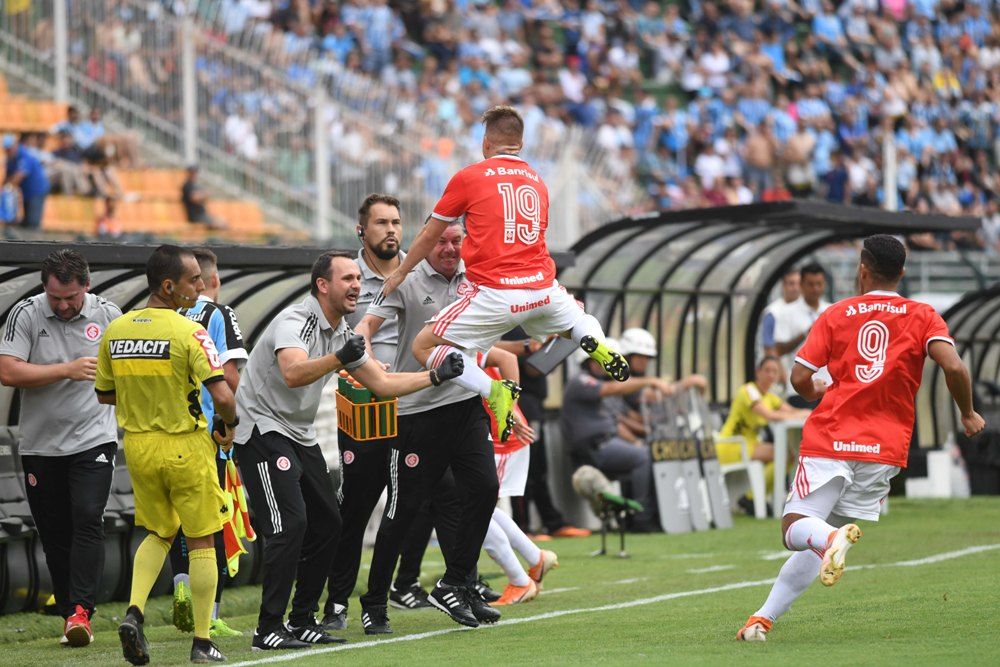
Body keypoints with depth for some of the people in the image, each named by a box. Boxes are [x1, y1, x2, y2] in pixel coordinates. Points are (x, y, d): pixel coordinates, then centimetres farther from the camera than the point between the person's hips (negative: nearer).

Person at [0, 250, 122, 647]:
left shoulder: (107, 315, 1)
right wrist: (68, 370, -17)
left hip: (93, 439, -1)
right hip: (41, 445, 1)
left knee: (88, 520, -17)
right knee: (54, 533, 4)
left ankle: (81, 611, -20)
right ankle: (69, 616, 13)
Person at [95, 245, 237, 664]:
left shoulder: (116, 330, 0)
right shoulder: (189, 333, -17)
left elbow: (104, 394, 10)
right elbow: (222, 396, -23)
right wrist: (229, 426, -3)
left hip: (137, 445, 5)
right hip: (186, 448, -5)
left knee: (159, 534, 21)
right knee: (201, 542, 8)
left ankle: (134, 611, -1)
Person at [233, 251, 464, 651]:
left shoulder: (342, 334, 10)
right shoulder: (295, 321, -19)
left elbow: (382, 383, 15)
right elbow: (293, 374, -38)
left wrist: (436, 376, 7)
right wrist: (338, 360, -52)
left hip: (300, 435, 10)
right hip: (262, 431, -10)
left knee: (327, 525, 8)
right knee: (290, 524, -18)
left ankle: (302, 621, 16)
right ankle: (269, 629, -15)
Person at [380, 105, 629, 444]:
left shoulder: (468, 177, 1)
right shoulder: (537, 181, 15)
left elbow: (429, 235, 10)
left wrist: (400, 273, 25)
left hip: (495, 295, -5)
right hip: (542, 288, 5)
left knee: (424, 347, 5)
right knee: (576, 314, 35)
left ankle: (494, 390, -16)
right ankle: (596, 344, -2)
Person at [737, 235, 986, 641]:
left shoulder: (836, 315, 7)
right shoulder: (923, 317, 6)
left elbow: (799, 378, 2)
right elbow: (954, 367, -10)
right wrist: (967, 414, 7)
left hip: (829, 440, -2)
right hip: (886, 448, 2)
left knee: (796, 529, -5)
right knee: (820, 543, 12)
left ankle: (834, 537, -40)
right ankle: (765, 617, 3)